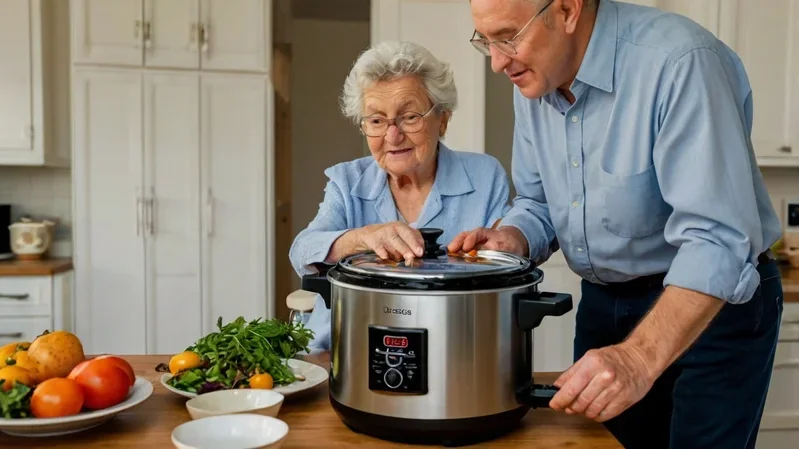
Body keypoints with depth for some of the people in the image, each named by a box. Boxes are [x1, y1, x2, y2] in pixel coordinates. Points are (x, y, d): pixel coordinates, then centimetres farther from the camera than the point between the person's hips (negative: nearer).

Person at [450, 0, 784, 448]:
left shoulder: (678, 61, -26)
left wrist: (639, 357, -42)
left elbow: (717, 238, -32)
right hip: (603, 305, 7)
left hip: (717, 305, -6)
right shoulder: (534, 82, -2)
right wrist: (512, 239, -13)